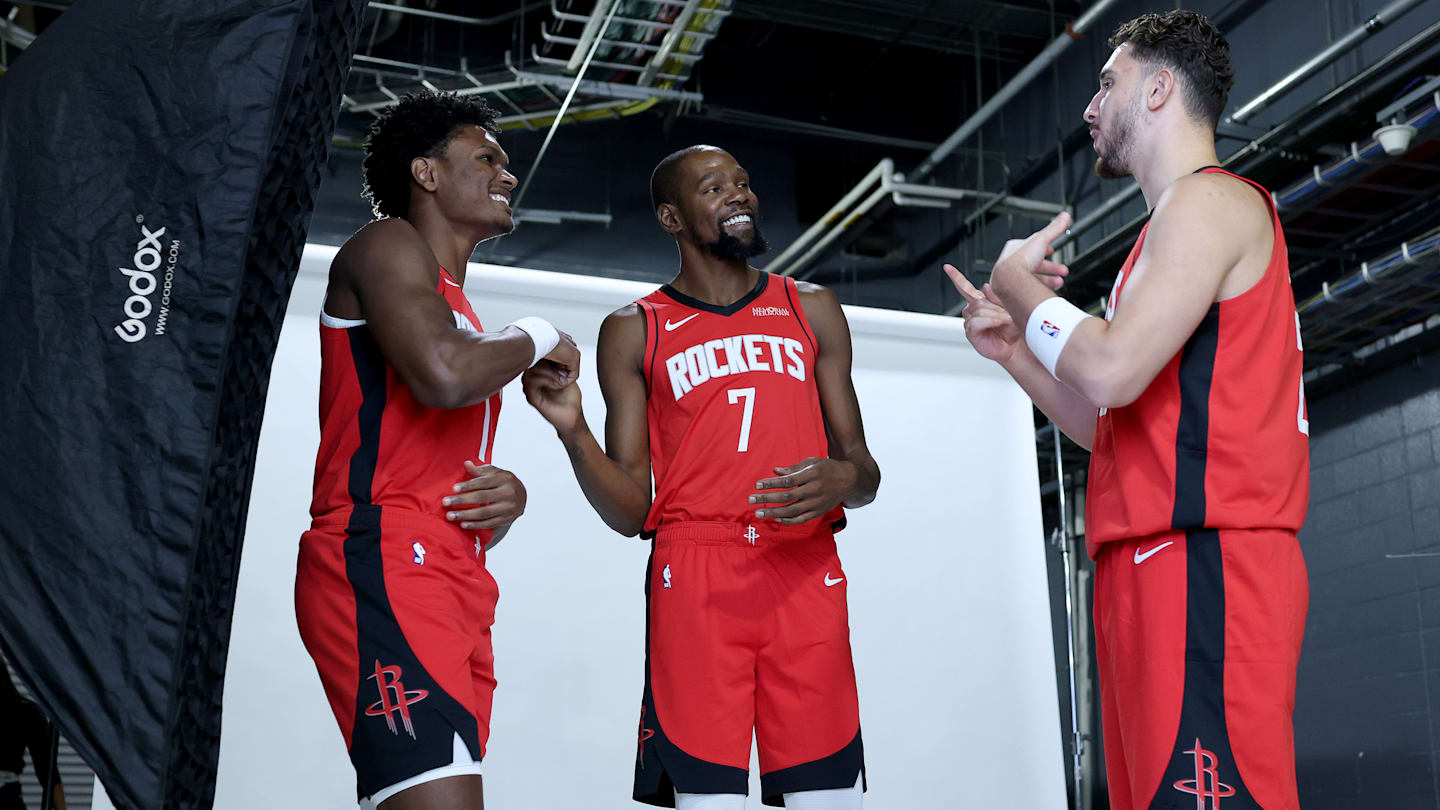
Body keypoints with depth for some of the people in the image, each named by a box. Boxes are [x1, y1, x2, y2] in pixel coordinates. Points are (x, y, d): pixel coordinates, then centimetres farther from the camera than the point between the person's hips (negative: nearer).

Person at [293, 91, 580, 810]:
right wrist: (537, 340, 2)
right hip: (380, 567, -9)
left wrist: (507, 500, 8)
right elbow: (445, 374, -18)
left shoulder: (462, 313, 30)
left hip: (457, 588, 10)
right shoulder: (389, 246, 3)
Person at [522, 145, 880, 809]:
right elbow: (630, 511, 7)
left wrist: (844, 480, -7)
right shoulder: (634, 331, 12)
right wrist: (572, 429, -11)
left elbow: (864, 469, 17)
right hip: (692, 576, -1)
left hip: (806, 574, 2)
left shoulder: (812, 310, 18)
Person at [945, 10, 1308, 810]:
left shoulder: (1210, 200, -4)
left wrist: (1018, 282, -2)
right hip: (1156, 562, 10)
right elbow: (1115, 429, 25)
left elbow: (1112, 372, -19)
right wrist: (1013, 348, 15)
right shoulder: (1179, 219, 26)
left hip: (1203, 563, -10)